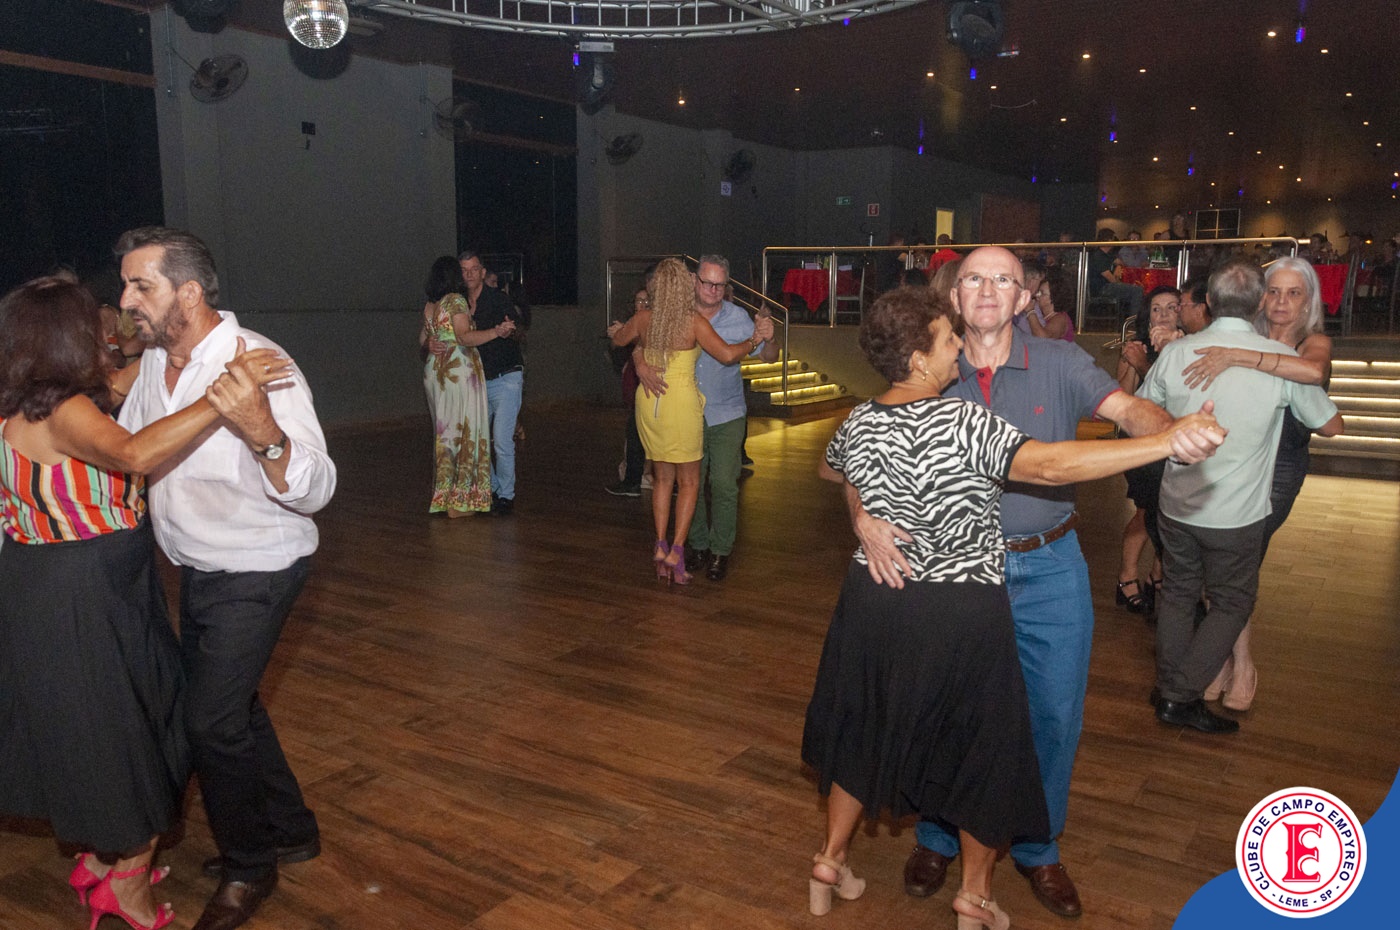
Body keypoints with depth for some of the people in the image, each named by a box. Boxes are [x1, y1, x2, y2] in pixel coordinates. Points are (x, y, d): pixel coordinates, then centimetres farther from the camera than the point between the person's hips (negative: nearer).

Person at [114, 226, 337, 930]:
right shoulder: (155, 362, 0)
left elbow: (315, 490, -34)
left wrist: (264, 434, -51)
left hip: (255, 574, -9)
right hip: (197, 569, 9)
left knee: (212, 721, -6)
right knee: (227, 705, 19)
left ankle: (248, 870, 20)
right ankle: (289, 831, 40)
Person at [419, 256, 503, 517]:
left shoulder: (429, 306, 14)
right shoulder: (456, 300, -8)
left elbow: (422, 338, 22)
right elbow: (465, 337, -18)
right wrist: (497, 331, -22)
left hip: (434, 370, 8)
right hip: (459, 371, -8)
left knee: (443, 431, 14)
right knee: (462, 431, -3)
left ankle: (441, 495, 18)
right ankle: (458, 502, -3)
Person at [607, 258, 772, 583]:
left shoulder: (643, 317, 0)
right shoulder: (694, 321, -12)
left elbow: (618, 340, 19)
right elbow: (727, 354, -17)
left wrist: (615, 330, 42)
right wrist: (754, 339, 0)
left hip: (648, 402, 4)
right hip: (682, 403, -4)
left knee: (662, 478, 17)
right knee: (689, 482, 9)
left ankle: (660, 546, 12)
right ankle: (676, 552, 2)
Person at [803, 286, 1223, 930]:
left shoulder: (858, 424, -2)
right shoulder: (960, 423, -22)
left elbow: (830, 469, 20)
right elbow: (1050, 466, -34)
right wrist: (1168, 441, -36)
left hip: (876, 601, 6)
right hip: (959, 612, -5)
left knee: (864, 729, 23)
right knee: (981, 746, 15)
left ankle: (830, 861, 37)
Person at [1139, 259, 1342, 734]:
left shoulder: (1176, 352, -8)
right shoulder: (1281, 359, -13)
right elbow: (1331, 425, 1)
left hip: (1177, 505, 3)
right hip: (1237, 515, -3)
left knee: (1178, 592, 19)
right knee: (1230, 603, 14)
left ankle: (1169, 689, 28)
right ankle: (1183, 696, 12)